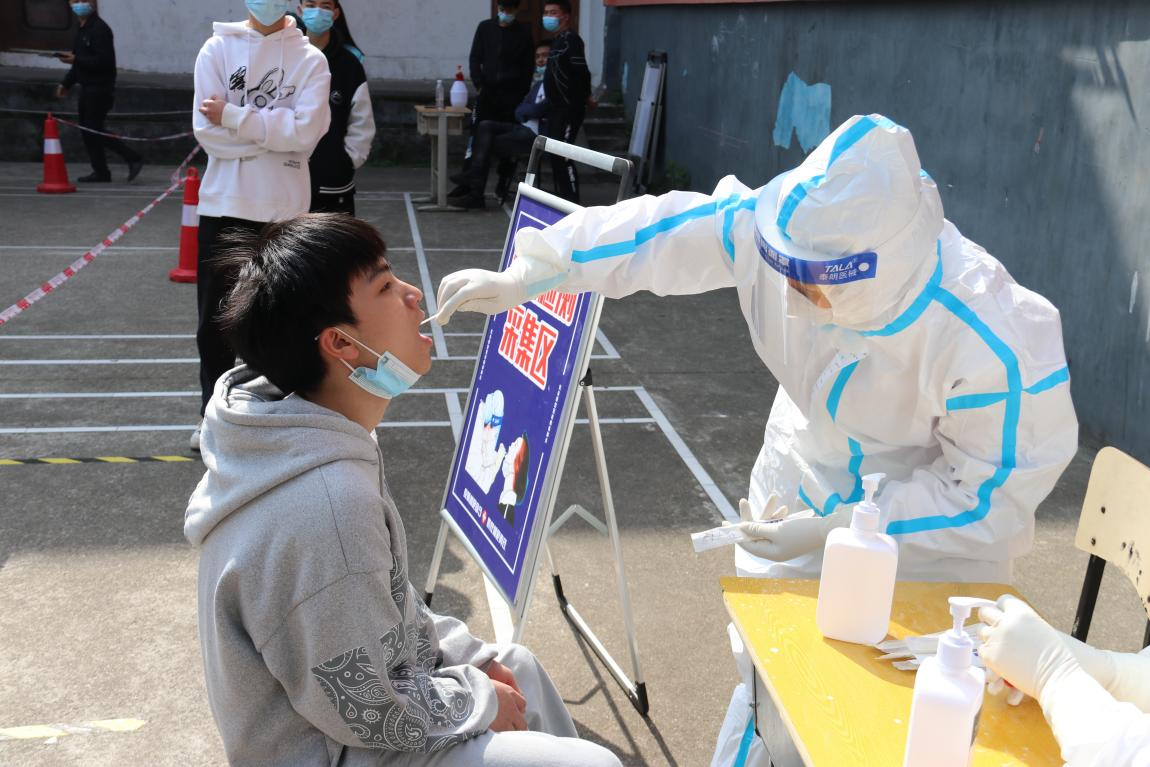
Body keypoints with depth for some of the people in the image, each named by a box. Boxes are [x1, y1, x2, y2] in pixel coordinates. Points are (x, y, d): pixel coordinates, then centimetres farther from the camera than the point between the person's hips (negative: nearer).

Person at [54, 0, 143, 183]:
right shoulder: (82, 29, 17)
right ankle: (100, 172, 15)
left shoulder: (100, 29, -14)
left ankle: (133, 158, 0)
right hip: (88, 87, 10)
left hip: (100, 88, -10)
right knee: (88, 129, 11)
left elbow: (104, 60, -22)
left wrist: (76, 60, -22)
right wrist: (66, 83, 20)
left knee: (94, 129, -9)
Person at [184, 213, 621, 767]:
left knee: (519, 667, 22)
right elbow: (370, 713, -24)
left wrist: (470, 655, 7)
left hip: (345, 703, 9)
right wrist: (479, 699, -9)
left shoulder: (312, 441, -4)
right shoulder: (328, 506, -35)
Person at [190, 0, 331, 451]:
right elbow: (207, 131, -8)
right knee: (215, 318, 8)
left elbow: (306, 130, -15)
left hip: (284, 209, -1)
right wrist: (276, 133, -12)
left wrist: (233, 116, -12)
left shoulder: (309, 60, 0)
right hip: (225, 205, 1)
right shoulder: (218, 49, 1)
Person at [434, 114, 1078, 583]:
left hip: (934, 536, -3)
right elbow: (665, 232, -16)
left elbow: (992, 494, -24)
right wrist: (524, 277, -17)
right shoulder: (777, 225, -29)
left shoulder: (991, 346, -37)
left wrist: (834, 528, -26)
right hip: (804, 486, 4)